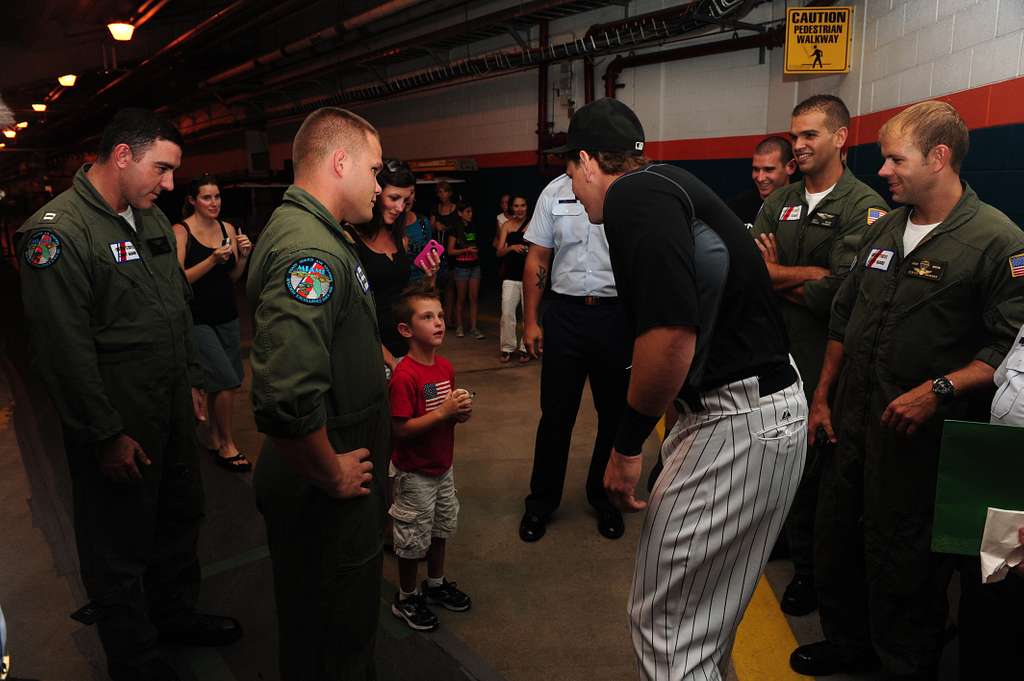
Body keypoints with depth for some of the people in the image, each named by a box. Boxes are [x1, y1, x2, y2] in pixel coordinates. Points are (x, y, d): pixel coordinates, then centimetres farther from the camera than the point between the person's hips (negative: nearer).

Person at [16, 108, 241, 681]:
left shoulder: (154, 218, 9)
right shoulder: (59, 230, -17)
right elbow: (65, 349, -20)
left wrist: (193, 378, 16)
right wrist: (106, 434, -17)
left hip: (173, 406, 8)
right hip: (117, 423, -8)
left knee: (181, 516, 21)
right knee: (120, 546, 10)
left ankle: (178, 613, 43)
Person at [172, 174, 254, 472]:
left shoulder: (227, 228, 7)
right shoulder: (181, 231, -7)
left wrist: (243, 256, -5)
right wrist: (212, 260, -22)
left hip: (226, 315, 5)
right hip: (197, 319, -5)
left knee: (218, 384, 9)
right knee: (226, 380, -10)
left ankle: (215, 440, 25)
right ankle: (227, 445, 6)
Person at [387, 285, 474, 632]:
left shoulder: (446, 367, 0)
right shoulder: (404, 376, -25)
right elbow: (400, 429, -27)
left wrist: (461, 412, -9)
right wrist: (442, 412, -30)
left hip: (443, 466, 8)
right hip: (415, 473, -7)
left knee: (441, 528, 22)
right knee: (413, 538, 9)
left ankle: (436, 584, 44)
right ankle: (406, 597, 30)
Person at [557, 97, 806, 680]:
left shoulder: (632, 195, -15)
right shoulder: (668, 183, 15)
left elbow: (671, 337, -27)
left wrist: (626, 448, -13)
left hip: (738, 424, -10)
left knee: (666, 623, 2)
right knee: (705, 616, 23)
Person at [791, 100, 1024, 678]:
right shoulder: (884, 231, 10)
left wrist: (938, 391, -23)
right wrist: (822, 397, 13)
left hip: (920, 435, -6)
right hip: (852, 424, 7)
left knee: (904, 562, 7)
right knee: (836, 541, 17)